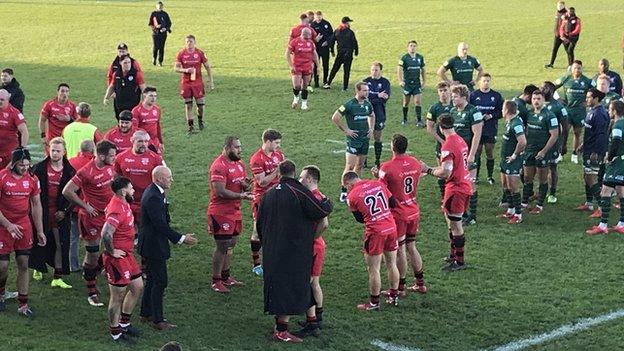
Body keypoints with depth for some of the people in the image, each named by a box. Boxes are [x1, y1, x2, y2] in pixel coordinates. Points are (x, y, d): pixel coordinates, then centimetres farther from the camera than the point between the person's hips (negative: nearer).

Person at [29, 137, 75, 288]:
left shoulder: (70, 171, 0)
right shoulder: (39, 168, -2)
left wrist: (65, 211, -6)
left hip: (60, 214, 0)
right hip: (42, 212, 0)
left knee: (61, 245, -1)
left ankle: (57, 278, 4)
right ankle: (37, 269, 34)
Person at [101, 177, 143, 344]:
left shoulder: (121, 203, 5)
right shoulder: (117, 210, -27)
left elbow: (107, 211, 27)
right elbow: (106, 234, -39)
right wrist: (112, 252, -21)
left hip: (127, 254, 10)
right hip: (118, 258, -10)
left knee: (137, 287, 19)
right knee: (118, 296, 3)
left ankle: (124, 323, 33)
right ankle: (116, 333, 17)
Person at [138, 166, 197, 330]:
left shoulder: (153, 192, 8)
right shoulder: (153, 198, -25)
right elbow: (161, 225, -26)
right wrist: (181, 239, -21)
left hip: (152, 244, 11)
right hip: (153, 246, -11)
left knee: (152, 280, 20)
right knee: (160, 281, -3)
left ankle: (146, 313, 31)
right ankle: (157, 320, 3)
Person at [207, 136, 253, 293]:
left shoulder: (239, 163, 10)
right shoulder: (219, 166, -19)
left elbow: (247, 185, 18)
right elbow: (220, 192, -25)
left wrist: (246, 185, -6)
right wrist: (241, 195, -28)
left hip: (235, 211, 9)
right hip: (221, 213, -9)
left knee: (231, 244, 16)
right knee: (222, 246, -3)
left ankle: (225, 276, 28)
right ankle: (216, 281, 7)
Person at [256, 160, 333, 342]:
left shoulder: (268, 194, 9)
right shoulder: (299, 192, -12)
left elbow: (259, 224, 17)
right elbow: (321, 211, -13)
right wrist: (327, 202, 9)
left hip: (271, 251, 7)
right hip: (294, 251, -7)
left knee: (277, 284, 17)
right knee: (291, 287, -1)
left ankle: (279, 324, 25)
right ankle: (282, 331, -2)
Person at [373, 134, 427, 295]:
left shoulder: (387, 168, -21)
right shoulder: (415, 163, 0)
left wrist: (378, 176, 0)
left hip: (398, 215, -6)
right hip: (414, 212, 6)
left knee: (400, 251, 4)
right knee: (411, 247, 19)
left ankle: (400, 288, 15)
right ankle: (420, 283, 27)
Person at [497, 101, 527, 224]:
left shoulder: (516, 124, -23)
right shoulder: (509, 122, 8)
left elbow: (522, 142, -32)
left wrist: (514, 155, -20)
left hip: (512, 162, -10)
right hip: (505, 159, 10)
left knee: (513, 188, -4)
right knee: (505, 185, 19)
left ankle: (518, 215, 4)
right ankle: (510, 210, 30)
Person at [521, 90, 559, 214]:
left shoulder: (549, 116, -13)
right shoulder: (529, 113, 6)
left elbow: (554, 135, -15)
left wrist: (544, 151, -18)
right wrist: (525, 145, 8)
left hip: (543, 152, -6)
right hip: (529, 151, 6)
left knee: (542, 179, 5)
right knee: (527, 178, 11)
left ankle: (540, 205, 14)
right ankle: (524, 202, 22)